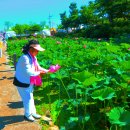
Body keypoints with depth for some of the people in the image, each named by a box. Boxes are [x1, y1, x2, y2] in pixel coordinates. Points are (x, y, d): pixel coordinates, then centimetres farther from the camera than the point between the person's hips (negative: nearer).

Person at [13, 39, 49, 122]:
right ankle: (27, 115, 24)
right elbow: (28, 72, -33)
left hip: (29, 82, 9)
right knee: (27, 99, 4)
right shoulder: (25, 58, -29)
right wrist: (39, 73, -26)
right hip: (22, 82, -9)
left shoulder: (33, 57, 0)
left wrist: (47, 71, -11)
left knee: (30, 97, 20)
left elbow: (38, 67, 3)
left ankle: (33, 113, 35)